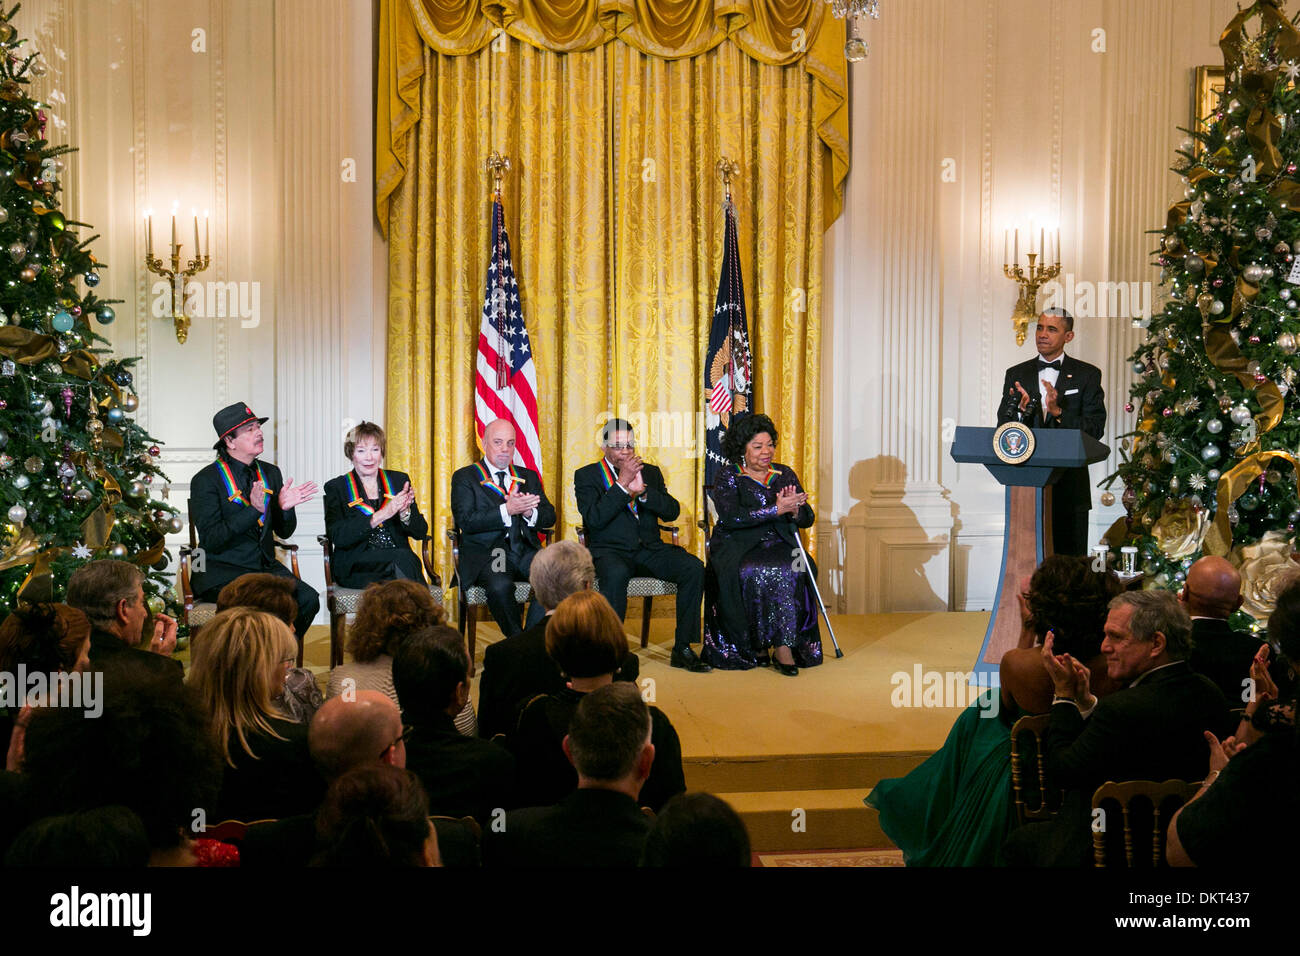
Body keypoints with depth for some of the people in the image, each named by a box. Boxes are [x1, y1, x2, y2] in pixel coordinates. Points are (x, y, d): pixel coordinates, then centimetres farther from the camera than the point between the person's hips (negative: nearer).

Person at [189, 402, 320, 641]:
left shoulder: (270, 473, 13)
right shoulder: (206, 480, -6)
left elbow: (284, 532, 16)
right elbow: (210, 540, -16)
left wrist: (285, 508, -7)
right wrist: (253, 510, -24)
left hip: (265, 566, 6)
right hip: (222, 571, -5)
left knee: (308, 598, -21)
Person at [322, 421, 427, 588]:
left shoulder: (399, 480, 16)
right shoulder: (336, 487, 8)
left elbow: (421, 532, 11)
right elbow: (337, 537, -8)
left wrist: (405, 512, -11)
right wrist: (381, 515, -17)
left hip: (402, 561, 3)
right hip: (356, 568, -3)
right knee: (402, 558, -33)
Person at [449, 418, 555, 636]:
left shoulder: (528, 477, 21)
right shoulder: (464, 477, 7)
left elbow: (550, 516, 14)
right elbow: (466, 521, -8)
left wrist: (529, 511, -9)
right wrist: (507, 510, -17)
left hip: (525, 550, 4)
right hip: (486, 552, -4)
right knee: (500, 585, -36)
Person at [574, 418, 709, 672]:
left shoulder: (650, 472, 17)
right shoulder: (586, 476, 5)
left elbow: (672, 512, 5)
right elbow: (594, 519, -11)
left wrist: (642, 492, -12)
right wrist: (622, 484, -15)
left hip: (650, 550, 4)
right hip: (610, 550, -4)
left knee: (694, 568, -22)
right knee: (616, 573, -39)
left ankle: (682, 648, -16)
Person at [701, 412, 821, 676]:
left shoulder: (785, 474, 17)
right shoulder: (727, 478, 4)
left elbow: (808, 518, 13)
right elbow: (731, 517, -15)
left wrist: (794, 510, -12)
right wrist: (777, 509, -18)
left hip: (779, 545, 3)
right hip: (738, 548, -3)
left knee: (794, 571, -30)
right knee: (750, 574, -35)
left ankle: (784, 646, -31)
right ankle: (750, 647, -23)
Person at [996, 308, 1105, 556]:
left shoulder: (1087, 375, 4)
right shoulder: (1016, 375, 11)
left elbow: (1096, 429, -5)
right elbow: (1003, 429, 6)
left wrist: (1058, 411, -19)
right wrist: (1021, 411, -15)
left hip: (1069, 487, -2)